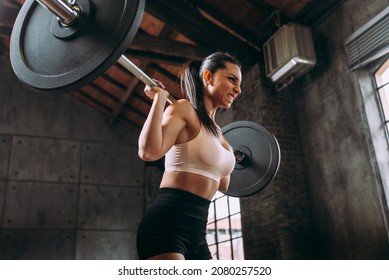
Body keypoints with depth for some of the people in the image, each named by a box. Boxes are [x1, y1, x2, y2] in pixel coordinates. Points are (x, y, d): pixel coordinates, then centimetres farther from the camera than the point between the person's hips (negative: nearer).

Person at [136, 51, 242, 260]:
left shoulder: (215, 131, 18)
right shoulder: (184, 109, -5)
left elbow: (222, 185, 28)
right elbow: (148, 151, -24)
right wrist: (160, 97, -16)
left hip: (196, 230, 9)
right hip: (167, 224, -9)